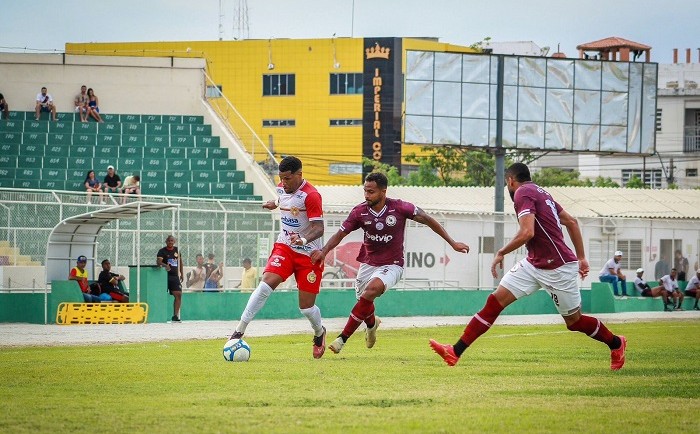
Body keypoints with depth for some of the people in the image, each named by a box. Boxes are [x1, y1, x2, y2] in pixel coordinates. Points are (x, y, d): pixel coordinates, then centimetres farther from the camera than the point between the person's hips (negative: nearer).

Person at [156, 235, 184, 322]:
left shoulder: (177, 250, 10)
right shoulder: (162, 251, -4)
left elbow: (180, 261, 23)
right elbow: (158, 261, -20)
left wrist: (181, 274, 20)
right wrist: (165, 265, -40)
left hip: (175, 276, 4)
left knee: (178, 295, -6)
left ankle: (175, 316, -2)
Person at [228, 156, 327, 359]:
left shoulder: (311, 195, -20)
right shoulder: (281, 188, 3)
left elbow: (318, 227, -25)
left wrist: (304, 240, -41)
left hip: (308, 254, -5)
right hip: (284, 248, 5)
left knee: (306, 307, 0)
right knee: (267, 282, -22)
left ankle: (319, 333, 35)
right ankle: (240, 329, -24)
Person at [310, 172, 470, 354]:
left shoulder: (399, 208, -14)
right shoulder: (360, 212, -8)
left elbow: (428, 220, -3)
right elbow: (340, 234, 0)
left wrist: (452, 243, 0)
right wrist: (324, 251, -19)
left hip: (391, 265, -4)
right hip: (368, 263, 4)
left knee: (373, 288, -32)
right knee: (365, 305, 7)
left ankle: (343, 337, -28)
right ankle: (372, 323, 50)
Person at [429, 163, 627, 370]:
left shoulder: (523, 193, -14)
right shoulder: (540, 192, 13)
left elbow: (527, 233, -28)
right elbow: (571, 222, 17)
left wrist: (501, 252, -14)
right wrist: (581, 258, 19)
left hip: (558, 268, -9)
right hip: (533, 264, 9)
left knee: (574, 321, 5)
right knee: (496, 300, -2)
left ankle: (616, 344, 31)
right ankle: (455, 352, -6)